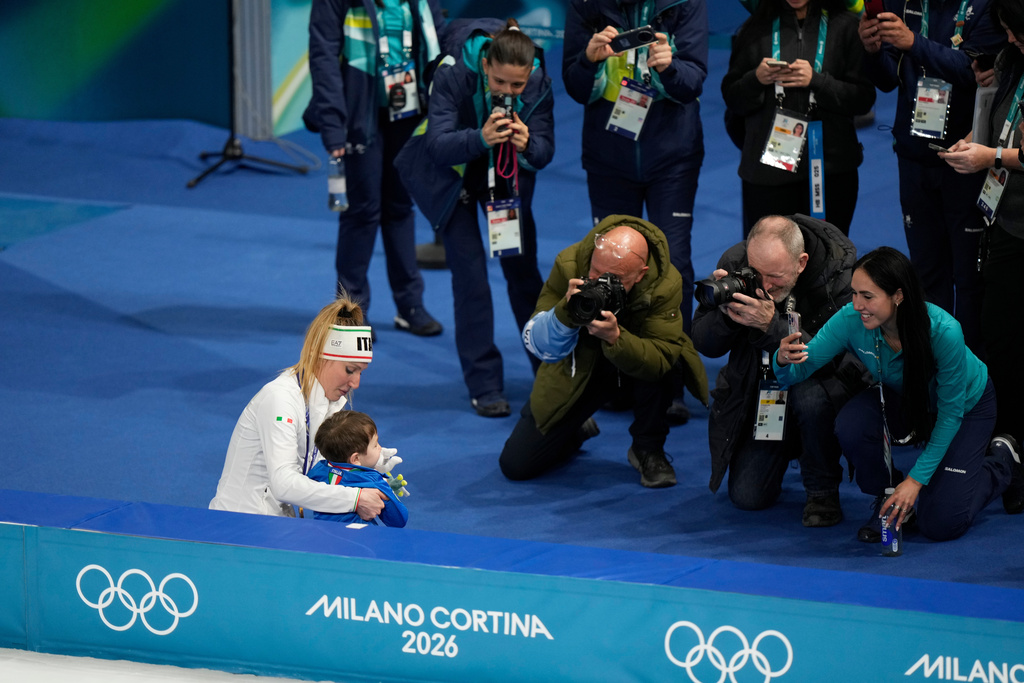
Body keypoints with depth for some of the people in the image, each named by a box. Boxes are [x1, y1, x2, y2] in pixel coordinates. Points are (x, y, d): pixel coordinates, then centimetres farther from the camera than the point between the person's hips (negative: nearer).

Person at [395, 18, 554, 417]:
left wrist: (527, 144, -44)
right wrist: (480, 138, -55)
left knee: (522, 268, 3)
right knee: (469, 271, -10)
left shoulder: (538, 84, -22)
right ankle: (485, 387, -5)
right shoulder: (453, 75, -32)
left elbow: (544, 152, -21)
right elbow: (438, 146, -37)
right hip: (451, 174, -3)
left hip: (507, 175, 3)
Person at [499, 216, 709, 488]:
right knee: (516, 465, -5)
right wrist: (565, 312, -43)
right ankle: (579, 429, 28)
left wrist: (615, 337, -51)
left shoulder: (665, 284, -30)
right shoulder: (569, 264, -27)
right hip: (578, 366, 1)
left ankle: (648, 449, -11)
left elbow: (659, 361, -34)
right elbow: (537, 346, -23)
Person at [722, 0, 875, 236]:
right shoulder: (756, 29, 11)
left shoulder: (845, 26, 4)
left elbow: (864, 99, -1)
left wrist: (816, 81, -14)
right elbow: (732, 100, 11)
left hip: (829, 164, -1)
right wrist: (756, 79, -9)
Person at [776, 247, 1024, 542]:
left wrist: (916, 479, -27)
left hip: (967, 404, -3)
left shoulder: (944, 331, -38)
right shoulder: (851, 320, -30)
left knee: (940, 524, -12)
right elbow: (801, 368, -24)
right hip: (902, 400, 3)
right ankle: (888, 498, -1)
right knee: (851, 424, -31)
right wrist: (785, 359, -50)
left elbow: (950, 413, -26)